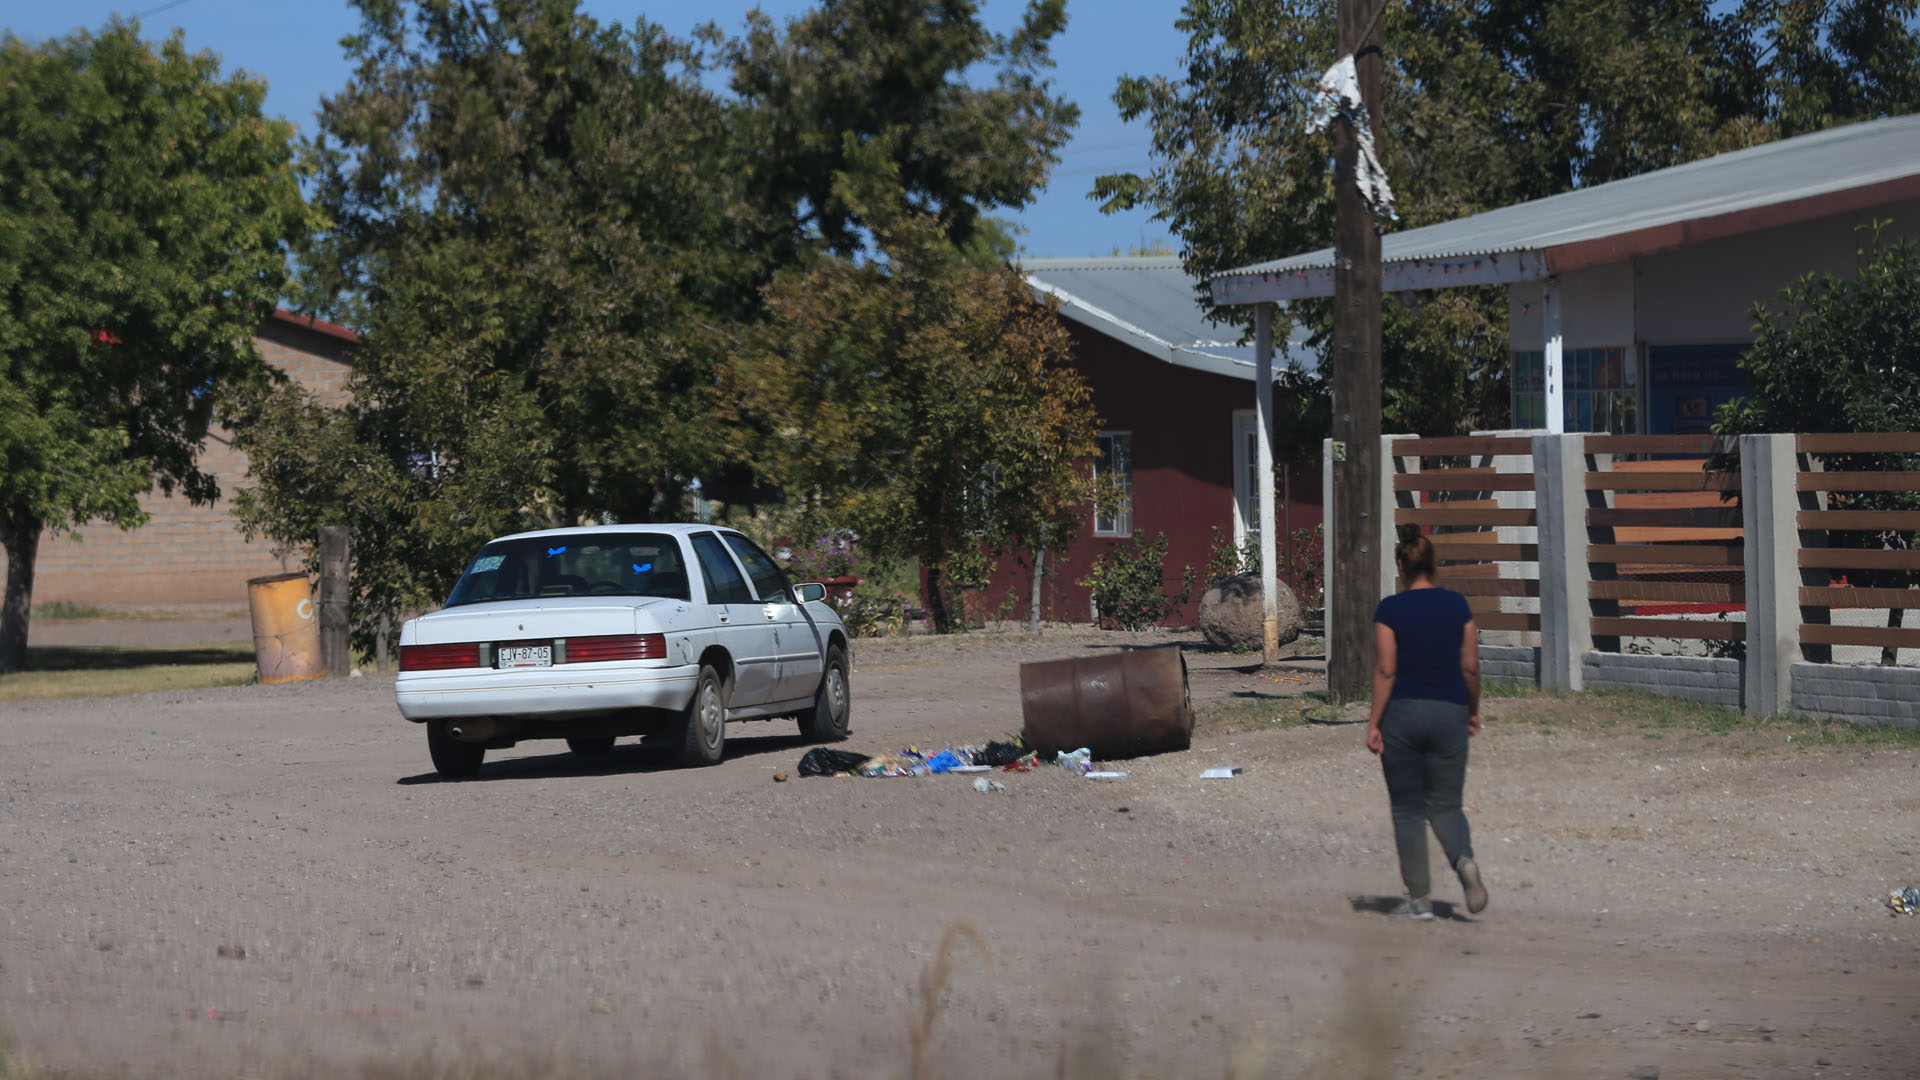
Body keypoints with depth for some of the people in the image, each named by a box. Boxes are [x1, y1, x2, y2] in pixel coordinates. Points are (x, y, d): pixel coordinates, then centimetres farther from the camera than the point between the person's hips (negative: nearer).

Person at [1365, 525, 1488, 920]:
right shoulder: (1456, 605, 1)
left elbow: (1385, 670, -10)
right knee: (1445, 805, 12)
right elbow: (1470, 667, 2)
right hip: (1449, 711, 2)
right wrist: (1473, 710, 16)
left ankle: (1419, 899, 7)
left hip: (1402, 711, -2)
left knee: (1408, 809, 8)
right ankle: (1465, 861, -19)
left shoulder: (1391, 609, -7)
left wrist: (1373, 724, -6)